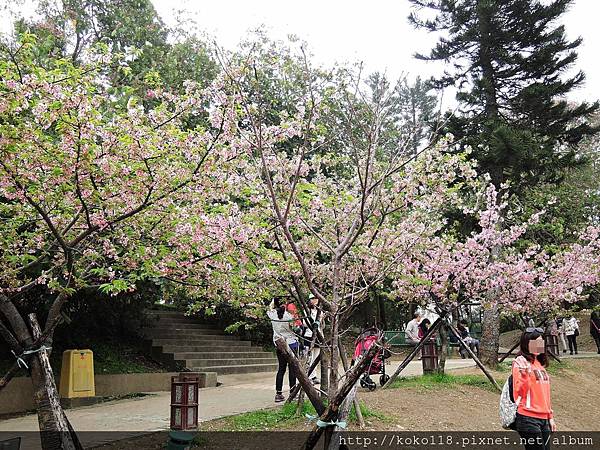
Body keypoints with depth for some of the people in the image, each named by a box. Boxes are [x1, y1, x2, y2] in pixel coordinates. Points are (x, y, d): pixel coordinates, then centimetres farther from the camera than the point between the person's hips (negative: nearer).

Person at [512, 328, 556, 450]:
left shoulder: (540, 364, 15)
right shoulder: (521, 362, -8)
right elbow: (519, 392, -16)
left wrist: (550, 417, 20)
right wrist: (524, 374, -32)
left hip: (543, 419, 8)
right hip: (528, 418, -8)